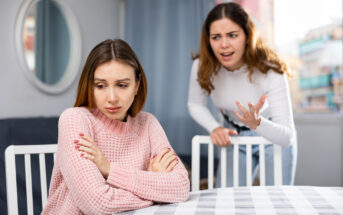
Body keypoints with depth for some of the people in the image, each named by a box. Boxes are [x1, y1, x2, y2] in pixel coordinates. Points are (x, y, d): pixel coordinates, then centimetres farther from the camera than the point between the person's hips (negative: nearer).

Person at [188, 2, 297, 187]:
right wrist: (215, 128, -19)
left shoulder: (270, 72, -30)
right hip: (235, 138, 2)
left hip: (273, 139, -2)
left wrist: (257, 123, -51)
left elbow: (286, 137, -31)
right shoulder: (202, 67, -23)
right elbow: (195, 105, -2)